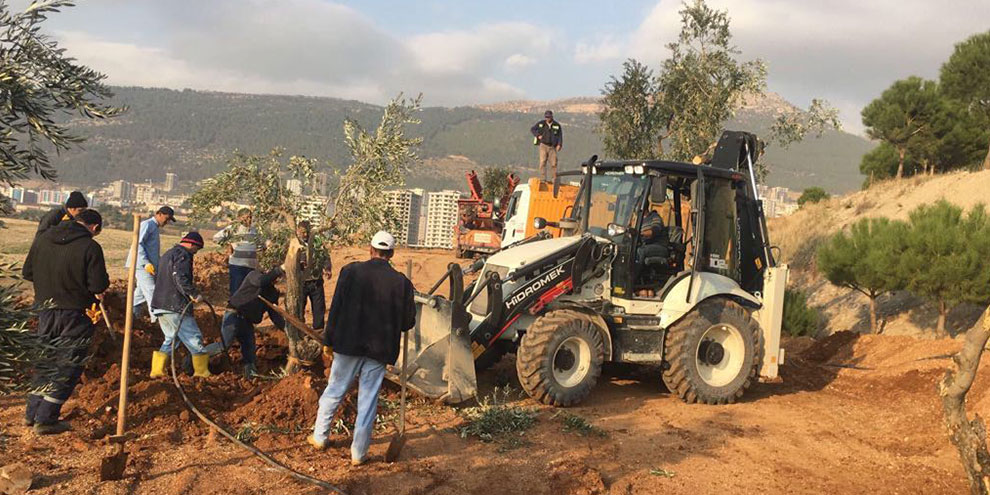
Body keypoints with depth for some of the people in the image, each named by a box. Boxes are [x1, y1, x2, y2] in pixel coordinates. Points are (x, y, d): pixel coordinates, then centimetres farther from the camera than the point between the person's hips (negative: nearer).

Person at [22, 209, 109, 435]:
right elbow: (99, 286, -19)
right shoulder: (90, 247, -17)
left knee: (43, 361, 20)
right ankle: (46, 419, 5)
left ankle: (32, 413, 27)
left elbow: (27, 273, 9)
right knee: (67, 367, 5)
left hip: (46, 311, 6)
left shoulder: (43, 239, 3)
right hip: (75, 314, -6)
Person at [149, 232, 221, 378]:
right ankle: (202, 372, 1)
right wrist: (194, 294, -24)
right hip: (175, 306, -10)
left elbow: (157, 278, 29)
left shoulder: (167, 254, 22)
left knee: (170, 339, 19)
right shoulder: (183, 255, -10)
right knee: (194, 338, -3)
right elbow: (181, 278, -24)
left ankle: (157, 370, 14)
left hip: (159, 305, 10)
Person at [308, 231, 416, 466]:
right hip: (379, 350, 0)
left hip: (348, 345, 0)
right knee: (368, 401, 9)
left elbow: (335, 309, -6)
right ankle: (359, 453, 15)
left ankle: (319, 437, 32)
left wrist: (328, 340, 3)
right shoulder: (401, 282, -7)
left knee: (334, 391, 18)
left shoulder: (351, 271, -8)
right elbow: (408, 322, -3)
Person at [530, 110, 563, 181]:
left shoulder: (557, 125, 4)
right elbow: (532, 129, 12)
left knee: (554, 163, -2)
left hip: (552, 147, 1)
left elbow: (560, 135, 7)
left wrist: (559, 144, -6)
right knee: (542, 162, -10)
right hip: (543, 145, -1)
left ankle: (554, 179, 7)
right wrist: (538, 135, -3)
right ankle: (543, 178, -9)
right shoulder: (541, 124, 3)